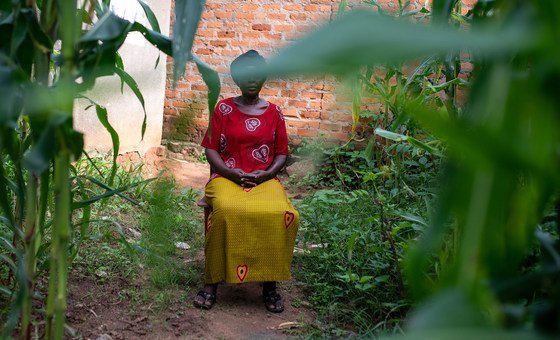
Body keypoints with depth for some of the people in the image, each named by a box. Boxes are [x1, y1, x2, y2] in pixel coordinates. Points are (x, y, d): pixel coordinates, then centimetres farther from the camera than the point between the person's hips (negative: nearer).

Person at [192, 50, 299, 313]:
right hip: (227, 177, -1)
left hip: (265, 180, 2)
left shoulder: (274, 112, 12)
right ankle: (211, 283, -24)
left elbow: (282, 153, 12)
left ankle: (269, 284, -17)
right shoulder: (224, 109, 8)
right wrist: (232, 173, -12)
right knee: (226, 211, -37)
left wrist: (266, 173, -8)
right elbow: (211, 149, 4)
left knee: (284, 215, -32)